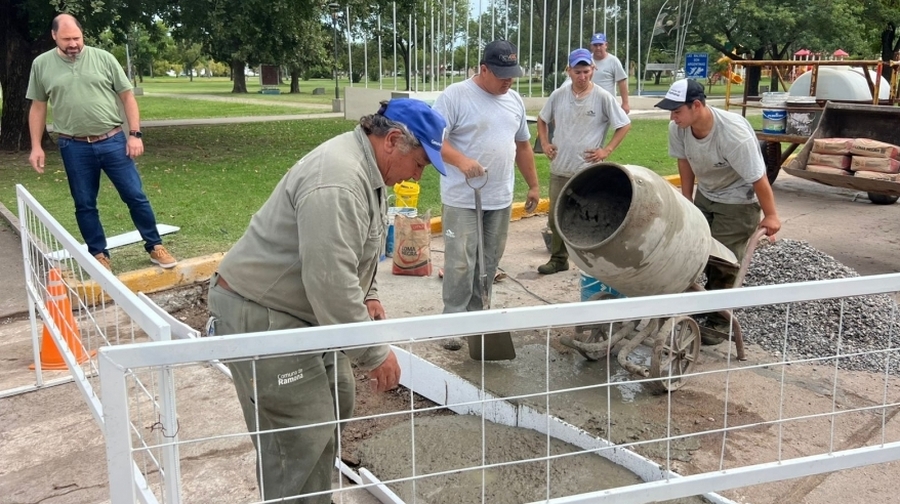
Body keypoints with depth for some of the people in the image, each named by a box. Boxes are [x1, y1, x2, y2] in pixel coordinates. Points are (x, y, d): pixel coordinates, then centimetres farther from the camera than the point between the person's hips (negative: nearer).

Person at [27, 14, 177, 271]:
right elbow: (38, 107, 9)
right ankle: (99, 254, 23)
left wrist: (134, 134, -5)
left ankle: (154, 247, 15)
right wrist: (36, 146, 5)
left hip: (113, 142, -1)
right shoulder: (41, 65, 2)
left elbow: (127, 97, 2)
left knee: (135, 196, 2)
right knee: (84, 205, 9)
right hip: (74, 148, 1)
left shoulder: (103, 58, -2)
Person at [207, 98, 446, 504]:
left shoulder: (367, 168, 7)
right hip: (258, 315, -11)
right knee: (301, 438, -8)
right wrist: (373, 353, -24)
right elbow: (331, 283, -32)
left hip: (296, 308, 11)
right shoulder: (337, 182, -28)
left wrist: (367, 295, 7)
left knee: (336, 402, 16)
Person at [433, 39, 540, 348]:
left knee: (489, 263, 12)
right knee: (460, 263, -4)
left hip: (500, 199, 6)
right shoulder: (455, 95, -9)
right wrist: (461, 160, -33)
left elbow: (522, 145, 21)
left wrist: (533, 185, 21)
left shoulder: (514, 100, 12)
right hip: (462, 200, -6)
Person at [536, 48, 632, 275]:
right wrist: (545, 143, 7)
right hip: (559, 169, 4)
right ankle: (558, 259, 27)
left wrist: (606, 150, -8)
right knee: (556, 217, 12)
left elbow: (625, 125, -2)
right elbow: (542, 119, 18)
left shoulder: (603, 97, -8)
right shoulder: (558, 95, 2)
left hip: (589, 171, -4)